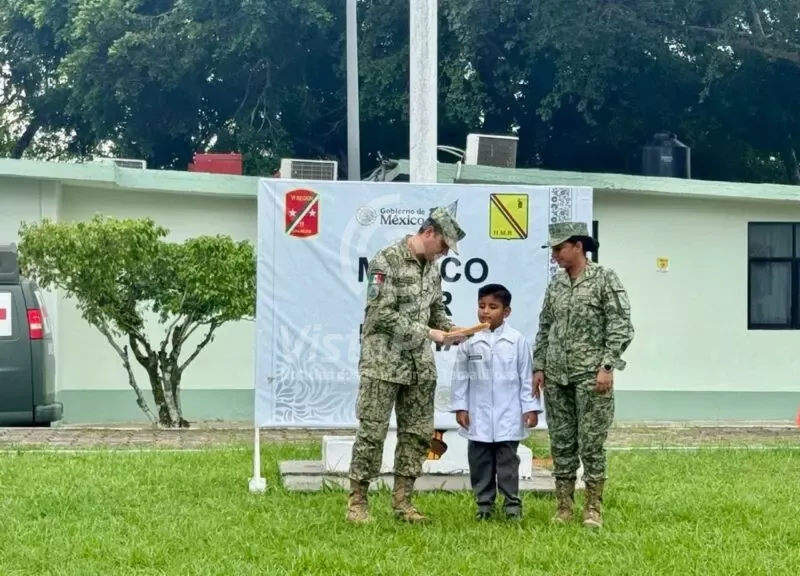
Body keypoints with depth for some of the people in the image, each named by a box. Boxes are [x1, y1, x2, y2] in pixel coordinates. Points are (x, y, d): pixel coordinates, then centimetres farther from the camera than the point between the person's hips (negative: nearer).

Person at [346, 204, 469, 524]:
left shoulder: (432, 266, 10)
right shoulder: (387, 260, -14)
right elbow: (383, 315, -19)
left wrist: (453, 330, -1)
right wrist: (430, 334, -19)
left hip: (421, 365, 8)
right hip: (383, 362, -8)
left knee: (418, 433, 8)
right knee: (372, 432, -4)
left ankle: (402, 500, 16)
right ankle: (357, 501, 5)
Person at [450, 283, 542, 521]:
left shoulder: (517, 340, -3)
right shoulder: (469, 341, 0)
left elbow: (526, 376, 0)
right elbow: (460, 376, 3)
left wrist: (531, 407, -3)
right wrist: (460, 407, 0)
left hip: (508, 416, -2)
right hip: (478, 416, 2)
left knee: (507, 460, 3)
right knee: (479, 461, 8)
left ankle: (512, 503, 11)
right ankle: (484, 503, 18)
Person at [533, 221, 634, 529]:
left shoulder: (604, 278, -4)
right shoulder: (556, 282, 12)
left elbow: (620, 326, -8)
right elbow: (544, 327, 18)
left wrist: (607, 366, -15)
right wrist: (538, 366, 11)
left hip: (591, 375, -5)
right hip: (556, 376, 5)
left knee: (591, 443, -3)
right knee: (561, 443, 7)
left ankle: (593, 508, 5)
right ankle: (564, 506, 14)